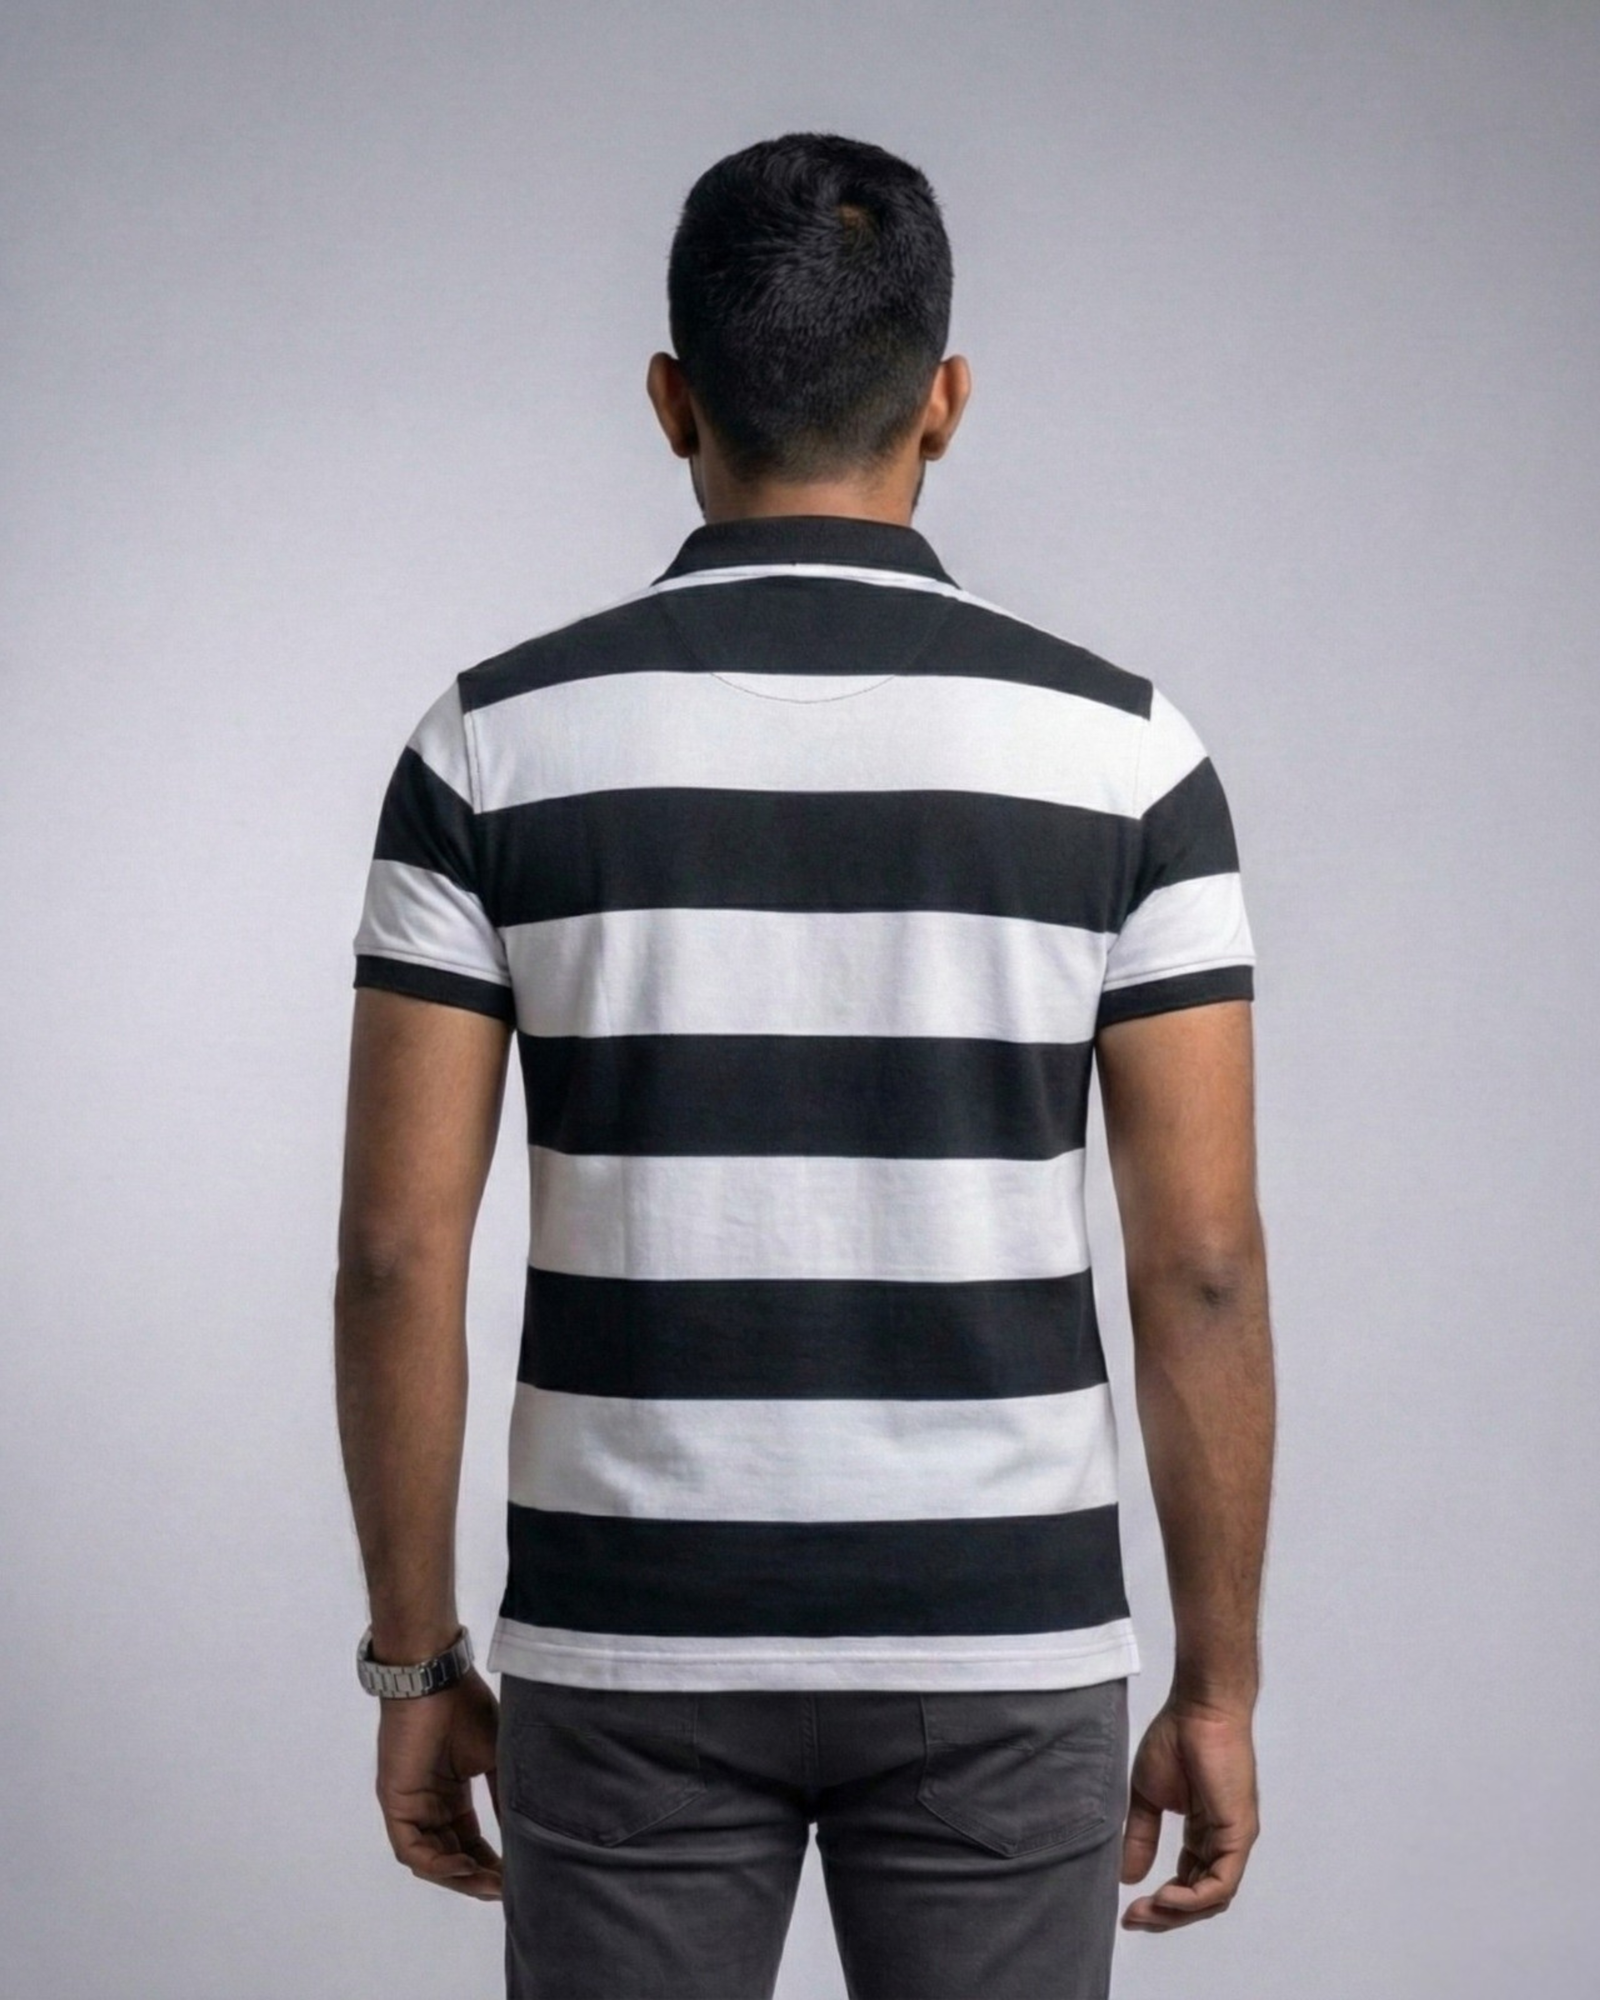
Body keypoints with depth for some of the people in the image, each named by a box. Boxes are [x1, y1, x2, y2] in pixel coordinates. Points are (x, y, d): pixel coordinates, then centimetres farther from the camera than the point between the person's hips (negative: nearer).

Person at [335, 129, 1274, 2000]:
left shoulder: (496, 742, -4)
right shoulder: (1119, 746, -5)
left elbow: (397, 1250, -5)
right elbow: (1202, 1263, -6)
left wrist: (415, 1660, 5)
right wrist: (1218, 1683, 3)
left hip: (633, 1648, 0)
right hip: (996, 1646, 0)